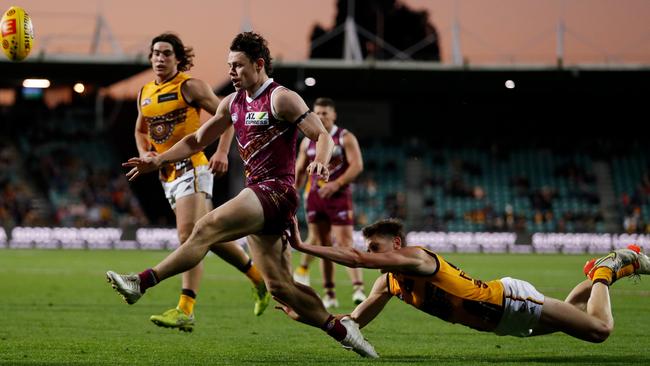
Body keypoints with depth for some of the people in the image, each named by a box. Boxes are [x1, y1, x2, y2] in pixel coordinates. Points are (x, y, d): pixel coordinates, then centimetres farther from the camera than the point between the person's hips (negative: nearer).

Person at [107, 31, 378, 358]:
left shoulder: (281, 98, -6)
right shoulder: (233, 103, 17)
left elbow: (323, 135, -9)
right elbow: (197, 140, 23)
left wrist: (320, 162, -31)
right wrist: (158, 160, 11)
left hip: (275, 190, -9)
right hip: (257, 195, 9)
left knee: (207, 228, -23)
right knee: (280, 286, 4)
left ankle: (141, 283, -27)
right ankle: (341, 330, 12)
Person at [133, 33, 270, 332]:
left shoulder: (190, 86, -6)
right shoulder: (145, 93, 13)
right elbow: (140, 130, 28)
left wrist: (222, 152, -16)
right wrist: (144, 153, 8)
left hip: (192, 167, -8)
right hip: (167, 174, 8)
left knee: (189, 236, -19)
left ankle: (185, 310, -25)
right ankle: (257, 277, 29)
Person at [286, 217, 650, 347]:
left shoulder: (415, 257, -27)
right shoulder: (388, 283, -2)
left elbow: (356, 259, -41)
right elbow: (355, 321, 5)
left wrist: (303, 246, -40)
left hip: (510, 301, -8)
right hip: (502, 318, 8)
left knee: (600, 329, -8)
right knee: (568, 315, 29)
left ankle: (607, 270, 18)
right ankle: (613, 268, 42)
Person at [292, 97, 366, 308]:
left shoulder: (345, 138, -1)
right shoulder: (307, 142, 13)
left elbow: (357, 165, -10)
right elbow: (299, 170, 17)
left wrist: (336, 184, -20)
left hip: (339, 196, -5)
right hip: (315, 197, 5)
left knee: (345, 242, -14)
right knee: (322, 244, 5)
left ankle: (358, 288, -18)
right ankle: (329, 295, 9)